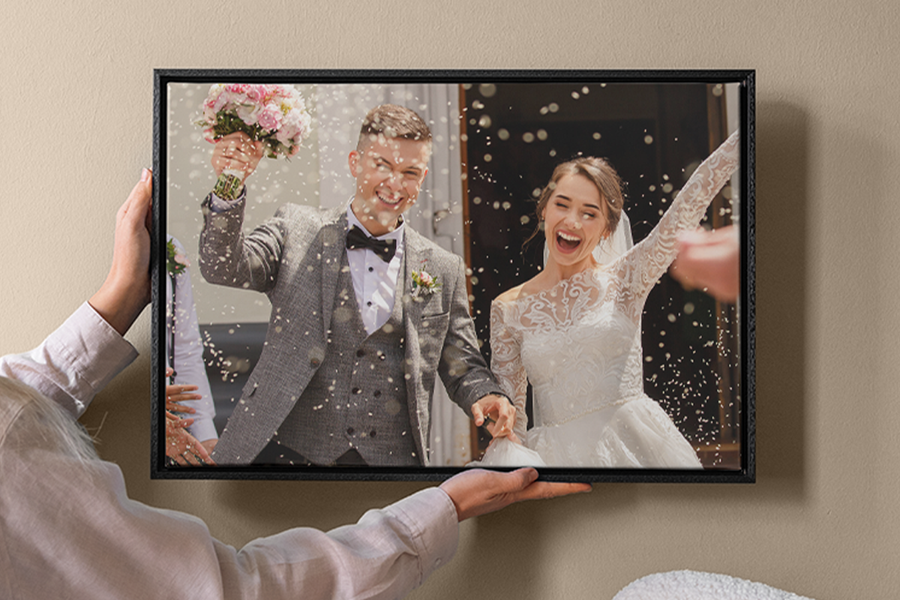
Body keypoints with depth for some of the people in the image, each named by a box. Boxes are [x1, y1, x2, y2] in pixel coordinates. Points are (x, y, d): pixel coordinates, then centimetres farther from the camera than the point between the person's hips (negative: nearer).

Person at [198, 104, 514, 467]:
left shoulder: (444, 270, 8)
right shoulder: (296, 230, 4)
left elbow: (461, 364, 12)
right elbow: (224, 268, -7)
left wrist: (484, 396, -10)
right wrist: (229, 189, -22)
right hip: (288, 450, -3)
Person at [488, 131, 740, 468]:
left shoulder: (623, 280, 2)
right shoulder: (508, 309, 4)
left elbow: (689, 205, -6)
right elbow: (508, 417, 8)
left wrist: (747, 130, -11)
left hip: (638, 443, 0)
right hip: (560, 454, 1)